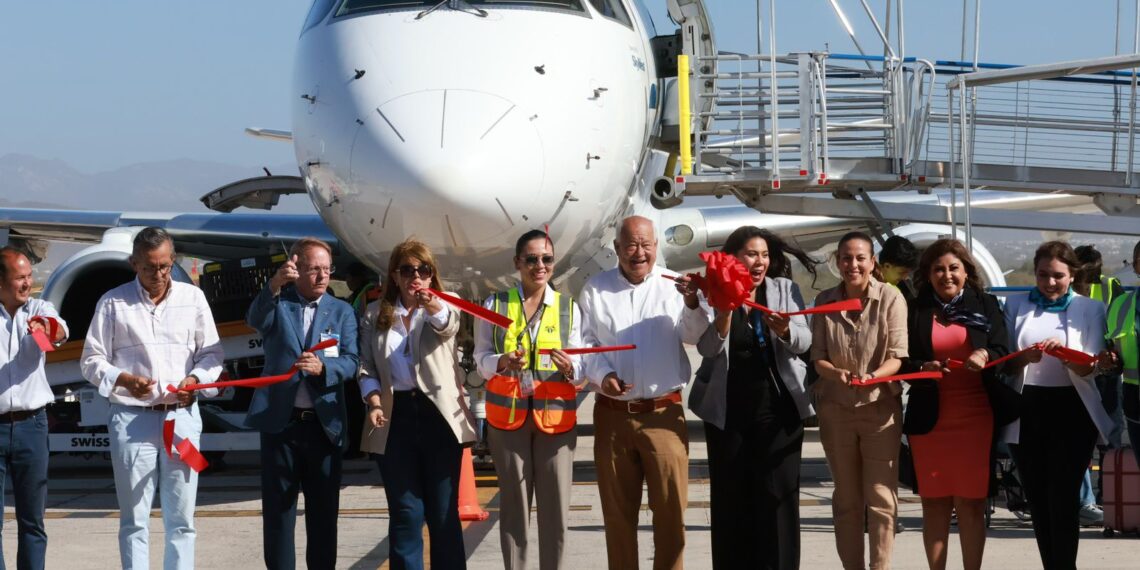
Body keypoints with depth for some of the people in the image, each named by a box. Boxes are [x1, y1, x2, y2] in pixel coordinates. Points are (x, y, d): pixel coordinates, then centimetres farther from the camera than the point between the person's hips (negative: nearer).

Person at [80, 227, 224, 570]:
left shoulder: (192, 297, 8)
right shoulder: (113, 303, 2)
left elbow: (212, 353, 11)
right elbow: (92, 361, 3)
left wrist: (195, 379, -9)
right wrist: (124, 380, -15)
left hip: (182, 416, 2)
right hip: (132, 419, -2)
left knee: (181, 518, 5)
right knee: (134, 518, 2)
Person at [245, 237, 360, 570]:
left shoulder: (342, 312, 9)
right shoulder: (278, 303, 5)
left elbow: (350, 363, -2)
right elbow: (255, 321, -19)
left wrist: (322, 367, -23)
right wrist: (275, 285, -36)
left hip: (325, 423, 2)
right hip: (280, 421, -1)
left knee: (324, 509, 7)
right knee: (278, 509, 2)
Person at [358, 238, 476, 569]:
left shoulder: (445, 306, 2)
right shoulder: (375, 314, 10)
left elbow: (449, 327, -21)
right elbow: (366, 366, 10)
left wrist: (434, 308, -44)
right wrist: (374, 403, -8)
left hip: (439, 415, -2)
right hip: (395, 417, 2)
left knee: (444, 511, 2)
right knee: (406, 512, 3)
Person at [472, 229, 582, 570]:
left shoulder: (568, 308, 6)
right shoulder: (495, 305, 4)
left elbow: (581, 366, 4)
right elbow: (480, 357, 2)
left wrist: (570, 368, -18)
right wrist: (501, 362, -19)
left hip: (555, 416, 0)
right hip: (508, 415, 0)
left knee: (556, 506, -1)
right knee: (513, 504, 4)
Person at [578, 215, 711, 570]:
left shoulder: (674, 285, 3)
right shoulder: (596, 289, 8)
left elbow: (695, 336, -6)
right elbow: (585, 342, 7)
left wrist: (692, 304, -26)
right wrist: (602, 375, -11)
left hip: (663, 412, -1)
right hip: (612, 414, 1)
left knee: (671, 506, -3)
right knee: (617, 508, 8)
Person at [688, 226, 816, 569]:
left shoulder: (785, 289, 3)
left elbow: (803, 342, -6)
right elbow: (707, 348, -10)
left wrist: (784, 330, -27)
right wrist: (725, 310, -24)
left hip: (778, 408, 0)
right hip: (727, 410, 0)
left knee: (777, 494, -2)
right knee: (731, 496, 2)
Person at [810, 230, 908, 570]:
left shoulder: (890, 298, -8)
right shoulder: (825, 301, 0)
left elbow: (897, 356, -11)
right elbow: (817, 358, -1)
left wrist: (874, 376, -30)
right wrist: (837, 373, -22)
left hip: (880, 407, -3)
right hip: (835, 410, 3)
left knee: (881, 499, -5)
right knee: (846, 499, 10)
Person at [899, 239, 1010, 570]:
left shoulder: (986, 305, 8)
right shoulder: (915, 310, 6)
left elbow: (1003, 353, 2)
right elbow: (901, 361, 3)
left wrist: (985, 356, -19)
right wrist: (923, 368, -17)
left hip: (975, 417, 0)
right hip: (929, 418, 0)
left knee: (971, 503, 1)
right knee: (934, 502, 4)